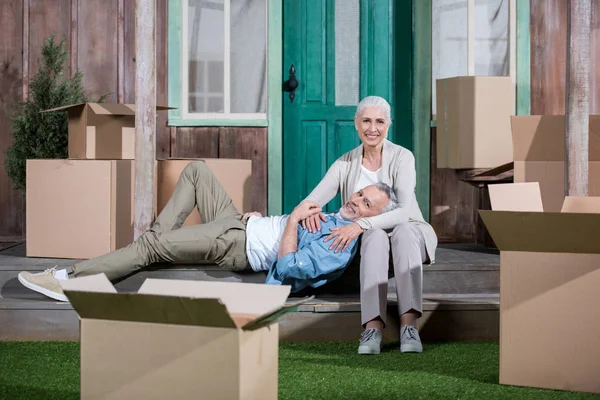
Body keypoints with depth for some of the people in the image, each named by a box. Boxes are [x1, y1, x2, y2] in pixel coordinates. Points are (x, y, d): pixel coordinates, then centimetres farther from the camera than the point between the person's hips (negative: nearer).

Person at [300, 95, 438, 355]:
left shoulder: (402, 157, -10)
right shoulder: (345, 164, 1)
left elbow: (404, 211, -22)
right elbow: (310, 201, -3)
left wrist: (361, 224, -35)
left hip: (409, 233, -1)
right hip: (369, 241, 2)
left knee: (403, 231, -38)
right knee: (376, 236, -35)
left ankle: (409, 324, -49)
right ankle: (373, 327, -49)